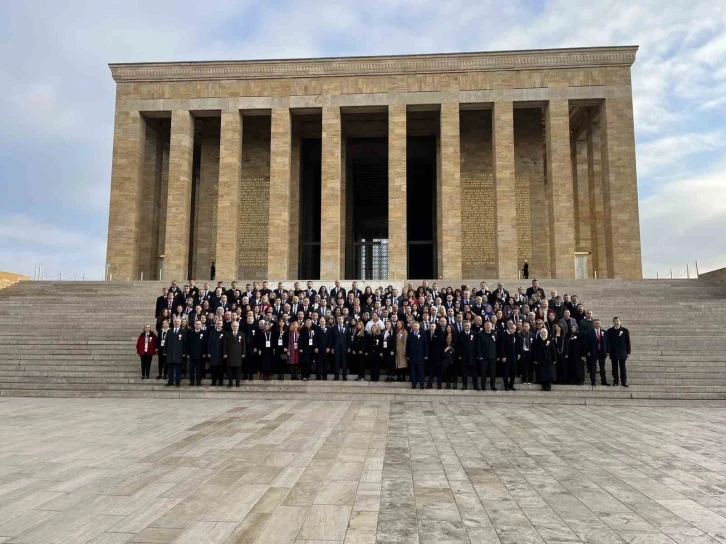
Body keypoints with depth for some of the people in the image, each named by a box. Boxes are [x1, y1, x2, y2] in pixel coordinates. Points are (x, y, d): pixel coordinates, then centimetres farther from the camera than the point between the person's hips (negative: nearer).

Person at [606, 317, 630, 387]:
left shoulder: (625, 330, 3)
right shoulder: (610, 331, 5)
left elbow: (628, 342, 3)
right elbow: (608, 341, 4)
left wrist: (628, 352, -1)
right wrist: (608, 351, -2)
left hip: (622, 352, -1)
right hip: (613, 352, 1)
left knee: (622, 367, 1)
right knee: (614, 368, 4)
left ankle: (624, 382, 5)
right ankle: (615, 381, 10)